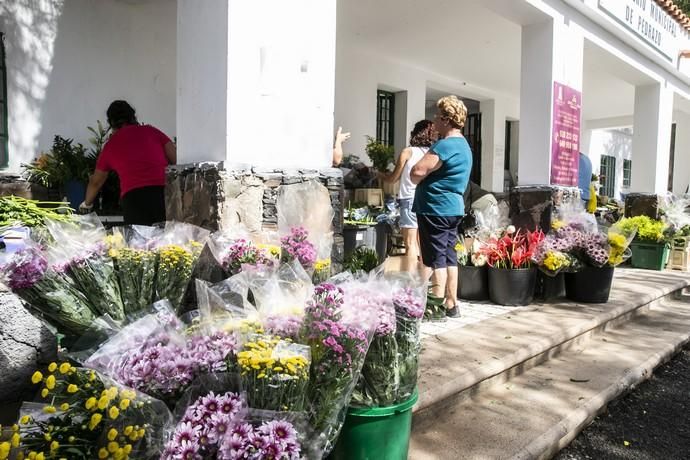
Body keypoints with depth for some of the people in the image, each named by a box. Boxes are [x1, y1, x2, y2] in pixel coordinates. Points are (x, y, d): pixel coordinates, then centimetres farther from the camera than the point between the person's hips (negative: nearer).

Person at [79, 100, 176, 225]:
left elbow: (95, 182, 36)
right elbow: (176, 160, 9)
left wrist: (87, 203, 53)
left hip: (134, 197, 0)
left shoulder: (110, 145, 21)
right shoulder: (151, 131, 17)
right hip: (165, 191, 0)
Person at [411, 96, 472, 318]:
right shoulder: (463, 144, 16)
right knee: (449, 257, 12)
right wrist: (427, 176, 6)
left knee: (437, 259, -4)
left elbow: (416, 173, -22)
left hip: (436, 208, -10)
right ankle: (451, 305, 18)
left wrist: (421, 176, -2)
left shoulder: (445, 145, -17)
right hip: (453, 207, 10)